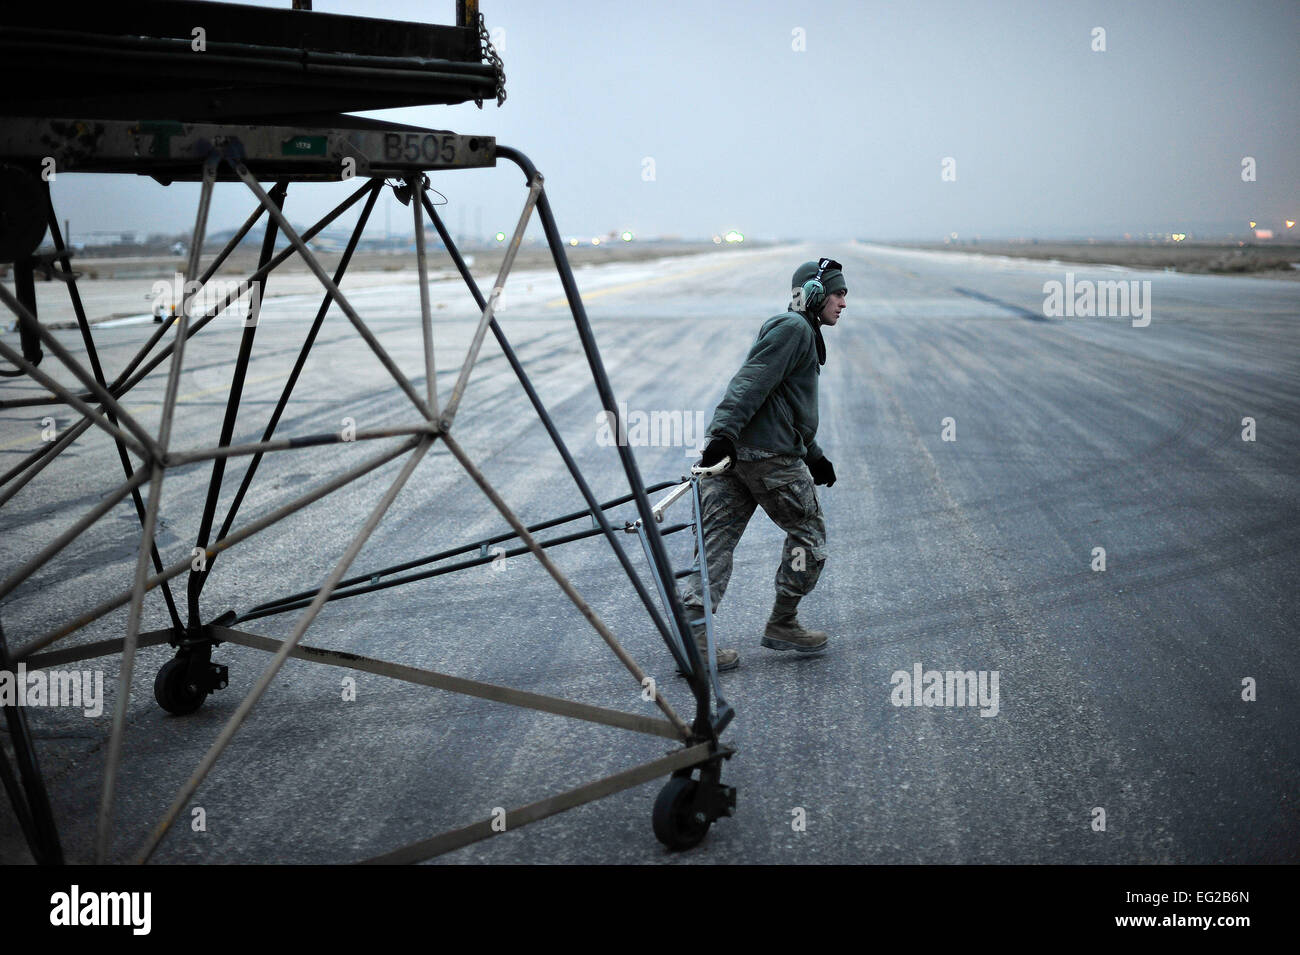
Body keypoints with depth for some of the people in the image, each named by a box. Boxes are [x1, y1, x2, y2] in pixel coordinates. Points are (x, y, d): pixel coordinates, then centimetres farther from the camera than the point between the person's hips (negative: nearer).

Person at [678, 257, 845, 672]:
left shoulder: (802, 333, 28)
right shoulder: (793, 328, -6)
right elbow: (751, 381, -20)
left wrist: (814, 456, 39)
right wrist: (724, 430, -31)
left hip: (734, 451, 10)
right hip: (770, 454, -10)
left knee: (717, 541, 2)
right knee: (808, 532, 6)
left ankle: (692, 635, -1)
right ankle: (782, 625, 15)